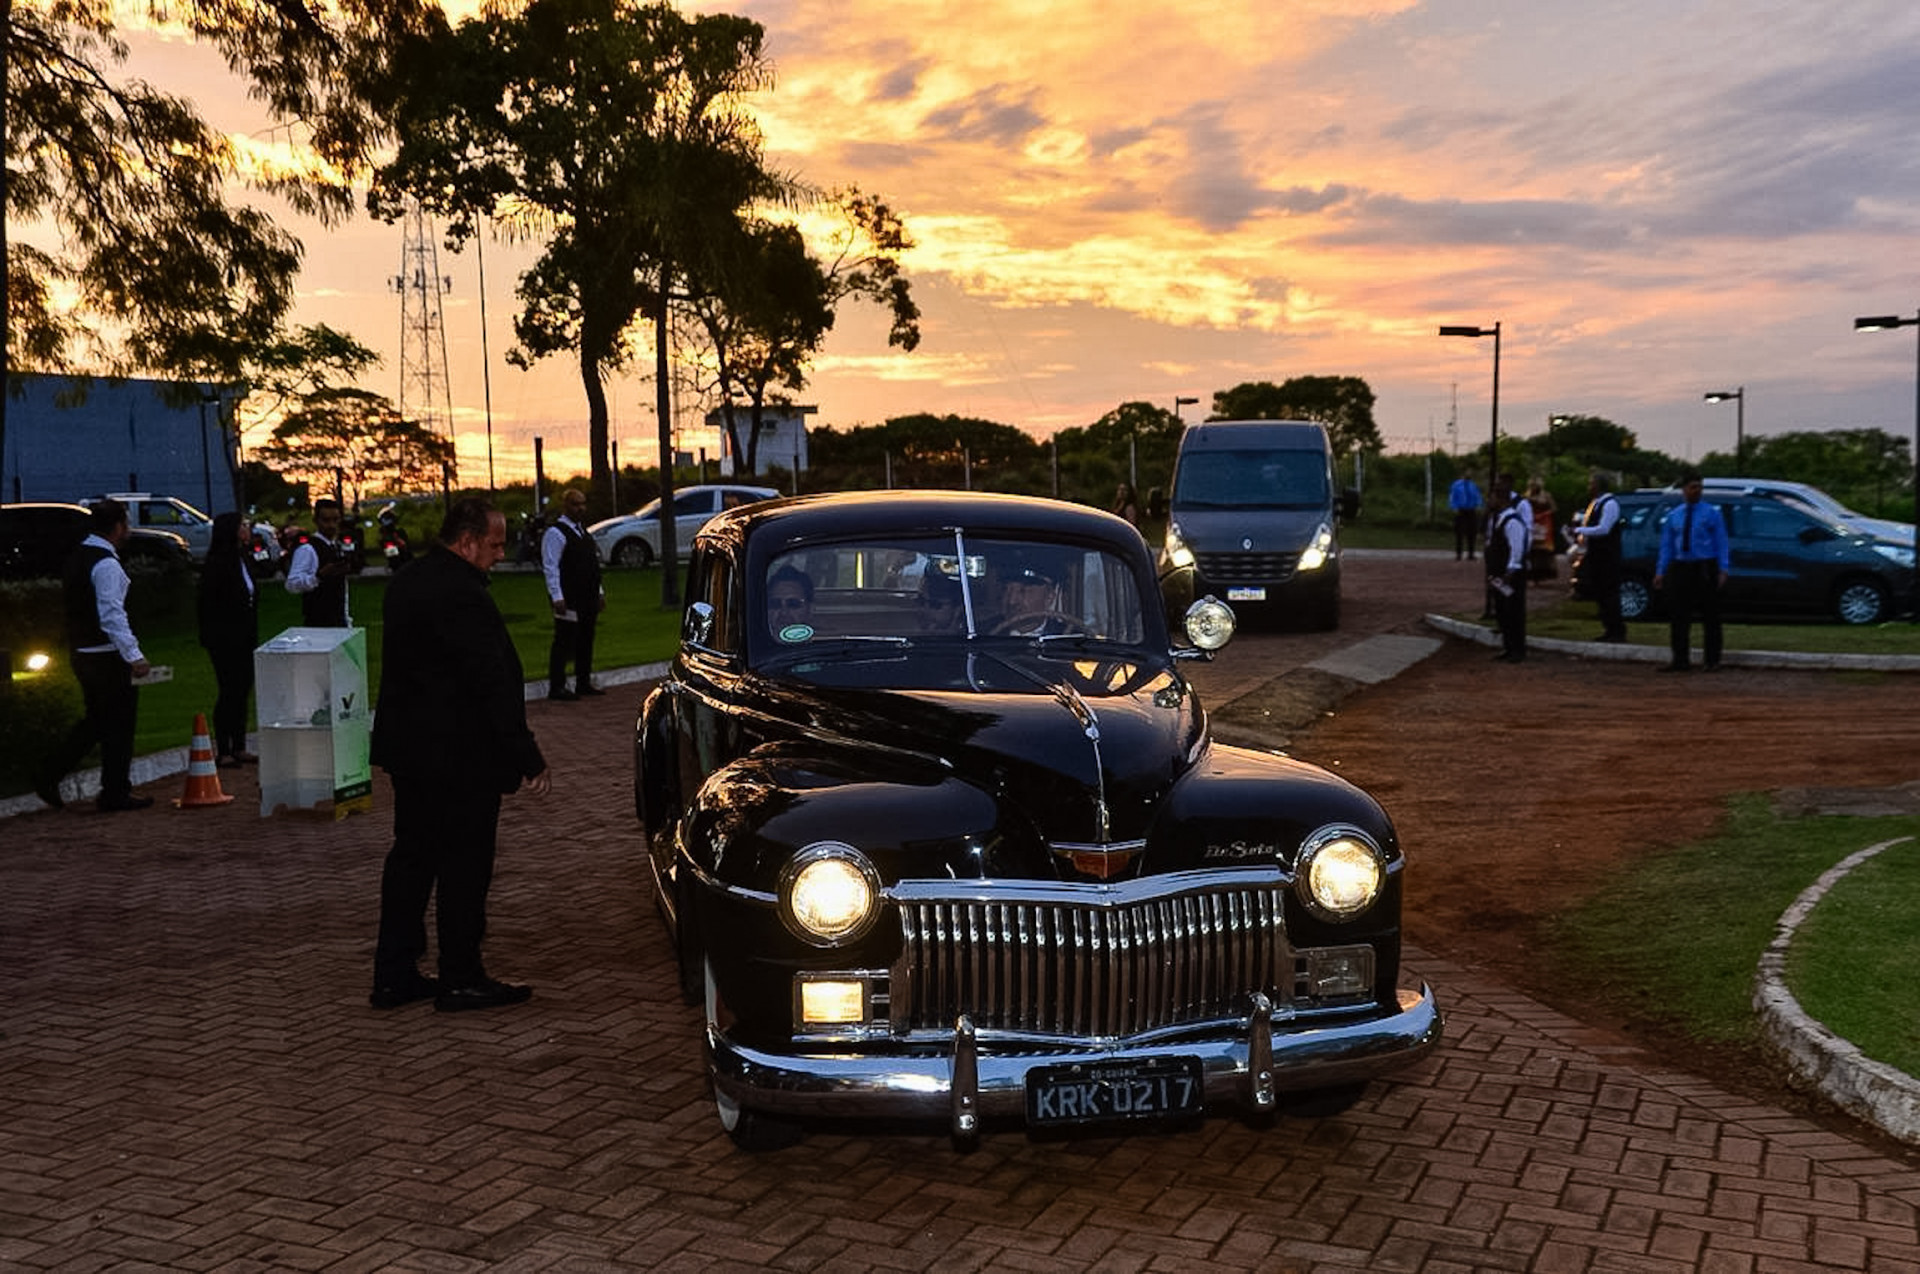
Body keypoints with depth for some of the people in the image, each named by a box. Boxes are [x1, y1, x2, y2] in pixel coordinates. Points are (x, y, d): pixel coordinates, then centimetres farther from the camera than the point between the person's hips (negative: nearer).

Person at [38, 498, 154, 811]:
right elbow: (112, 616, -25)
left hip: (83, 653, 9)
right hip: (108, 657, -9)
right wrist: (134, 656, -27)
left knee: (95, 721, 20)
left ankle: (49, 777, 15)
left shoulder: (77, 557, 12)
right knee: (118, 725, 2)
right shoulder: (106, 565, -18)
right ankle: (115, 794, 10)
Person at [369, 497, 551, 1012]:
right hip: (459, 756, -9)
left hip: (409, 750, 10)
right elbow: (492, 684, -23)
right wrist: (528, 758, -19)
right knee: (464, 865, 1)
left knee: (411, 857, 15)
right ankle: (461, 980, 10)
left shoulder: (405, 583, 10)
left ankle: (393, 975, 21)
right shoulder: (462, 595, -21)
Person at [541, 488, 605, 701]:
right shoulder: (556, 533, -10)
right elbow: (551, 568, -15)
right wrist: (557, 597, -21)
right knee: (564, 643, -6)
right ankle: (556, 688, -3)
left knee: (586, 641, 13)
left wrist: (599, 591, 20)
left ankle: (583, 684, 22)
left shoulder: (582, 531, 18)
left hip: (588, 599, 9)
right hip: (569, 601, -9)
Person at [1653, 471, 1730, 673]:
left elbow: (1721, 543, -2)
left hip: (1705, 568, -3)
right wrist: (1661, 571, 2)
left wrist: (1723, 570, -12)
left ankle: (1712, 660, 9)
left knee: (1710, 615, 2)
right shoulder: (1673, 516, 11)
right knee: (1678, 615, 3)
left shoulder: (1712, 514, 2)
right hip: (1680, 567, 3)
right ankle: (1680, 660, 10)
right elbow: (1666, 545, 10)